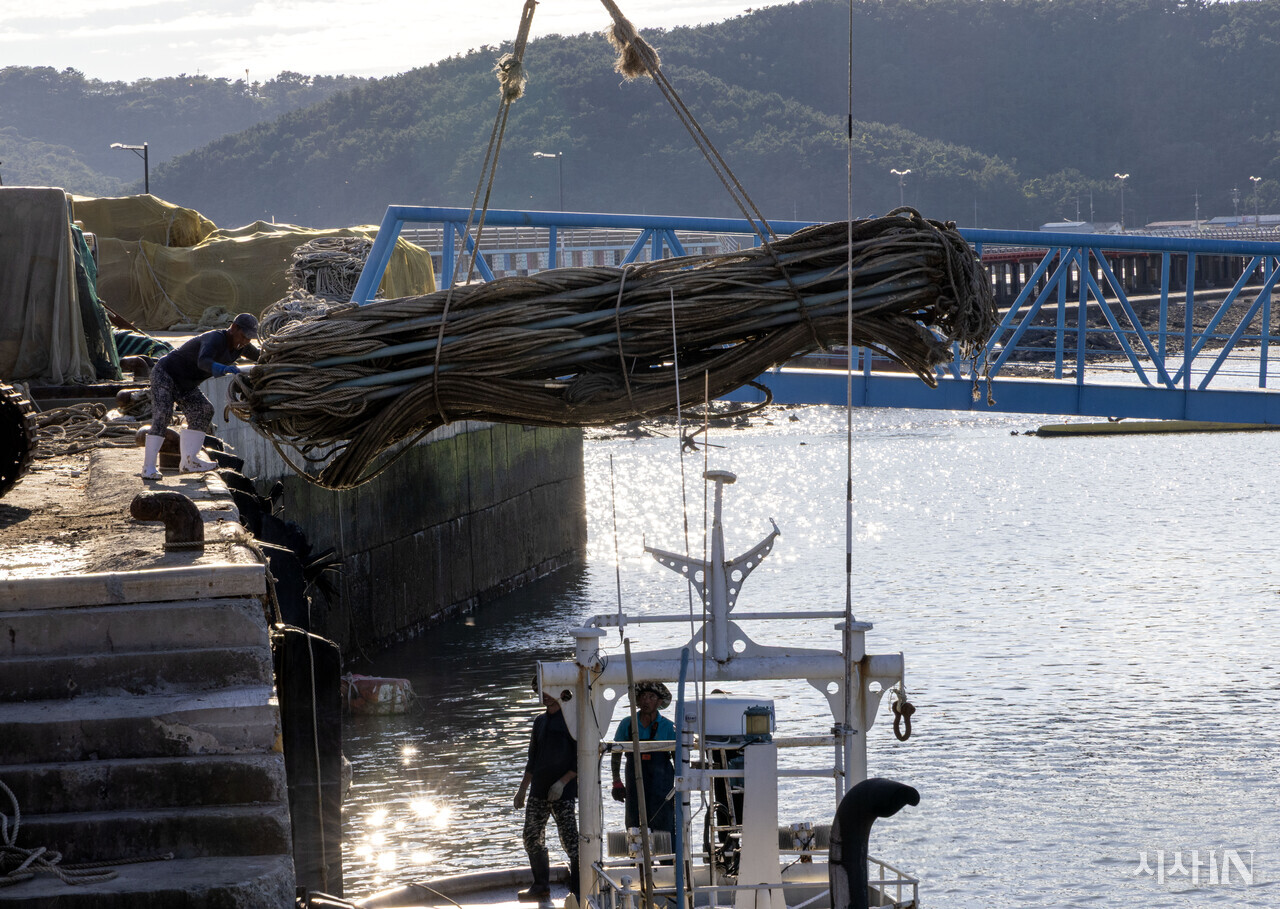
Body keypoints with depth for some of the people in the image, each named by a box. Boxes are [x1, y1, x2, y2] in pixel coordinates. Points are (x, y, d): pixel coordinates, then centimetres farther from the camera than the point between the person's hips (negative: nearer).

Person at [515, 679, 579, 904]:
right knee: (532, 839, 10)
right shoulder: (540, 722, 14)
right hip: (538, 792, 7)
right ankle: (541, 887, 21)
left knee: (570, 841, -9)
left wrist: (562, 782, -19)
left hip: (563, 793, -7)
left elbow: (581, 760, -10)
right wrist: (522, 789, 18)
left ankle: (577, 891, -3)